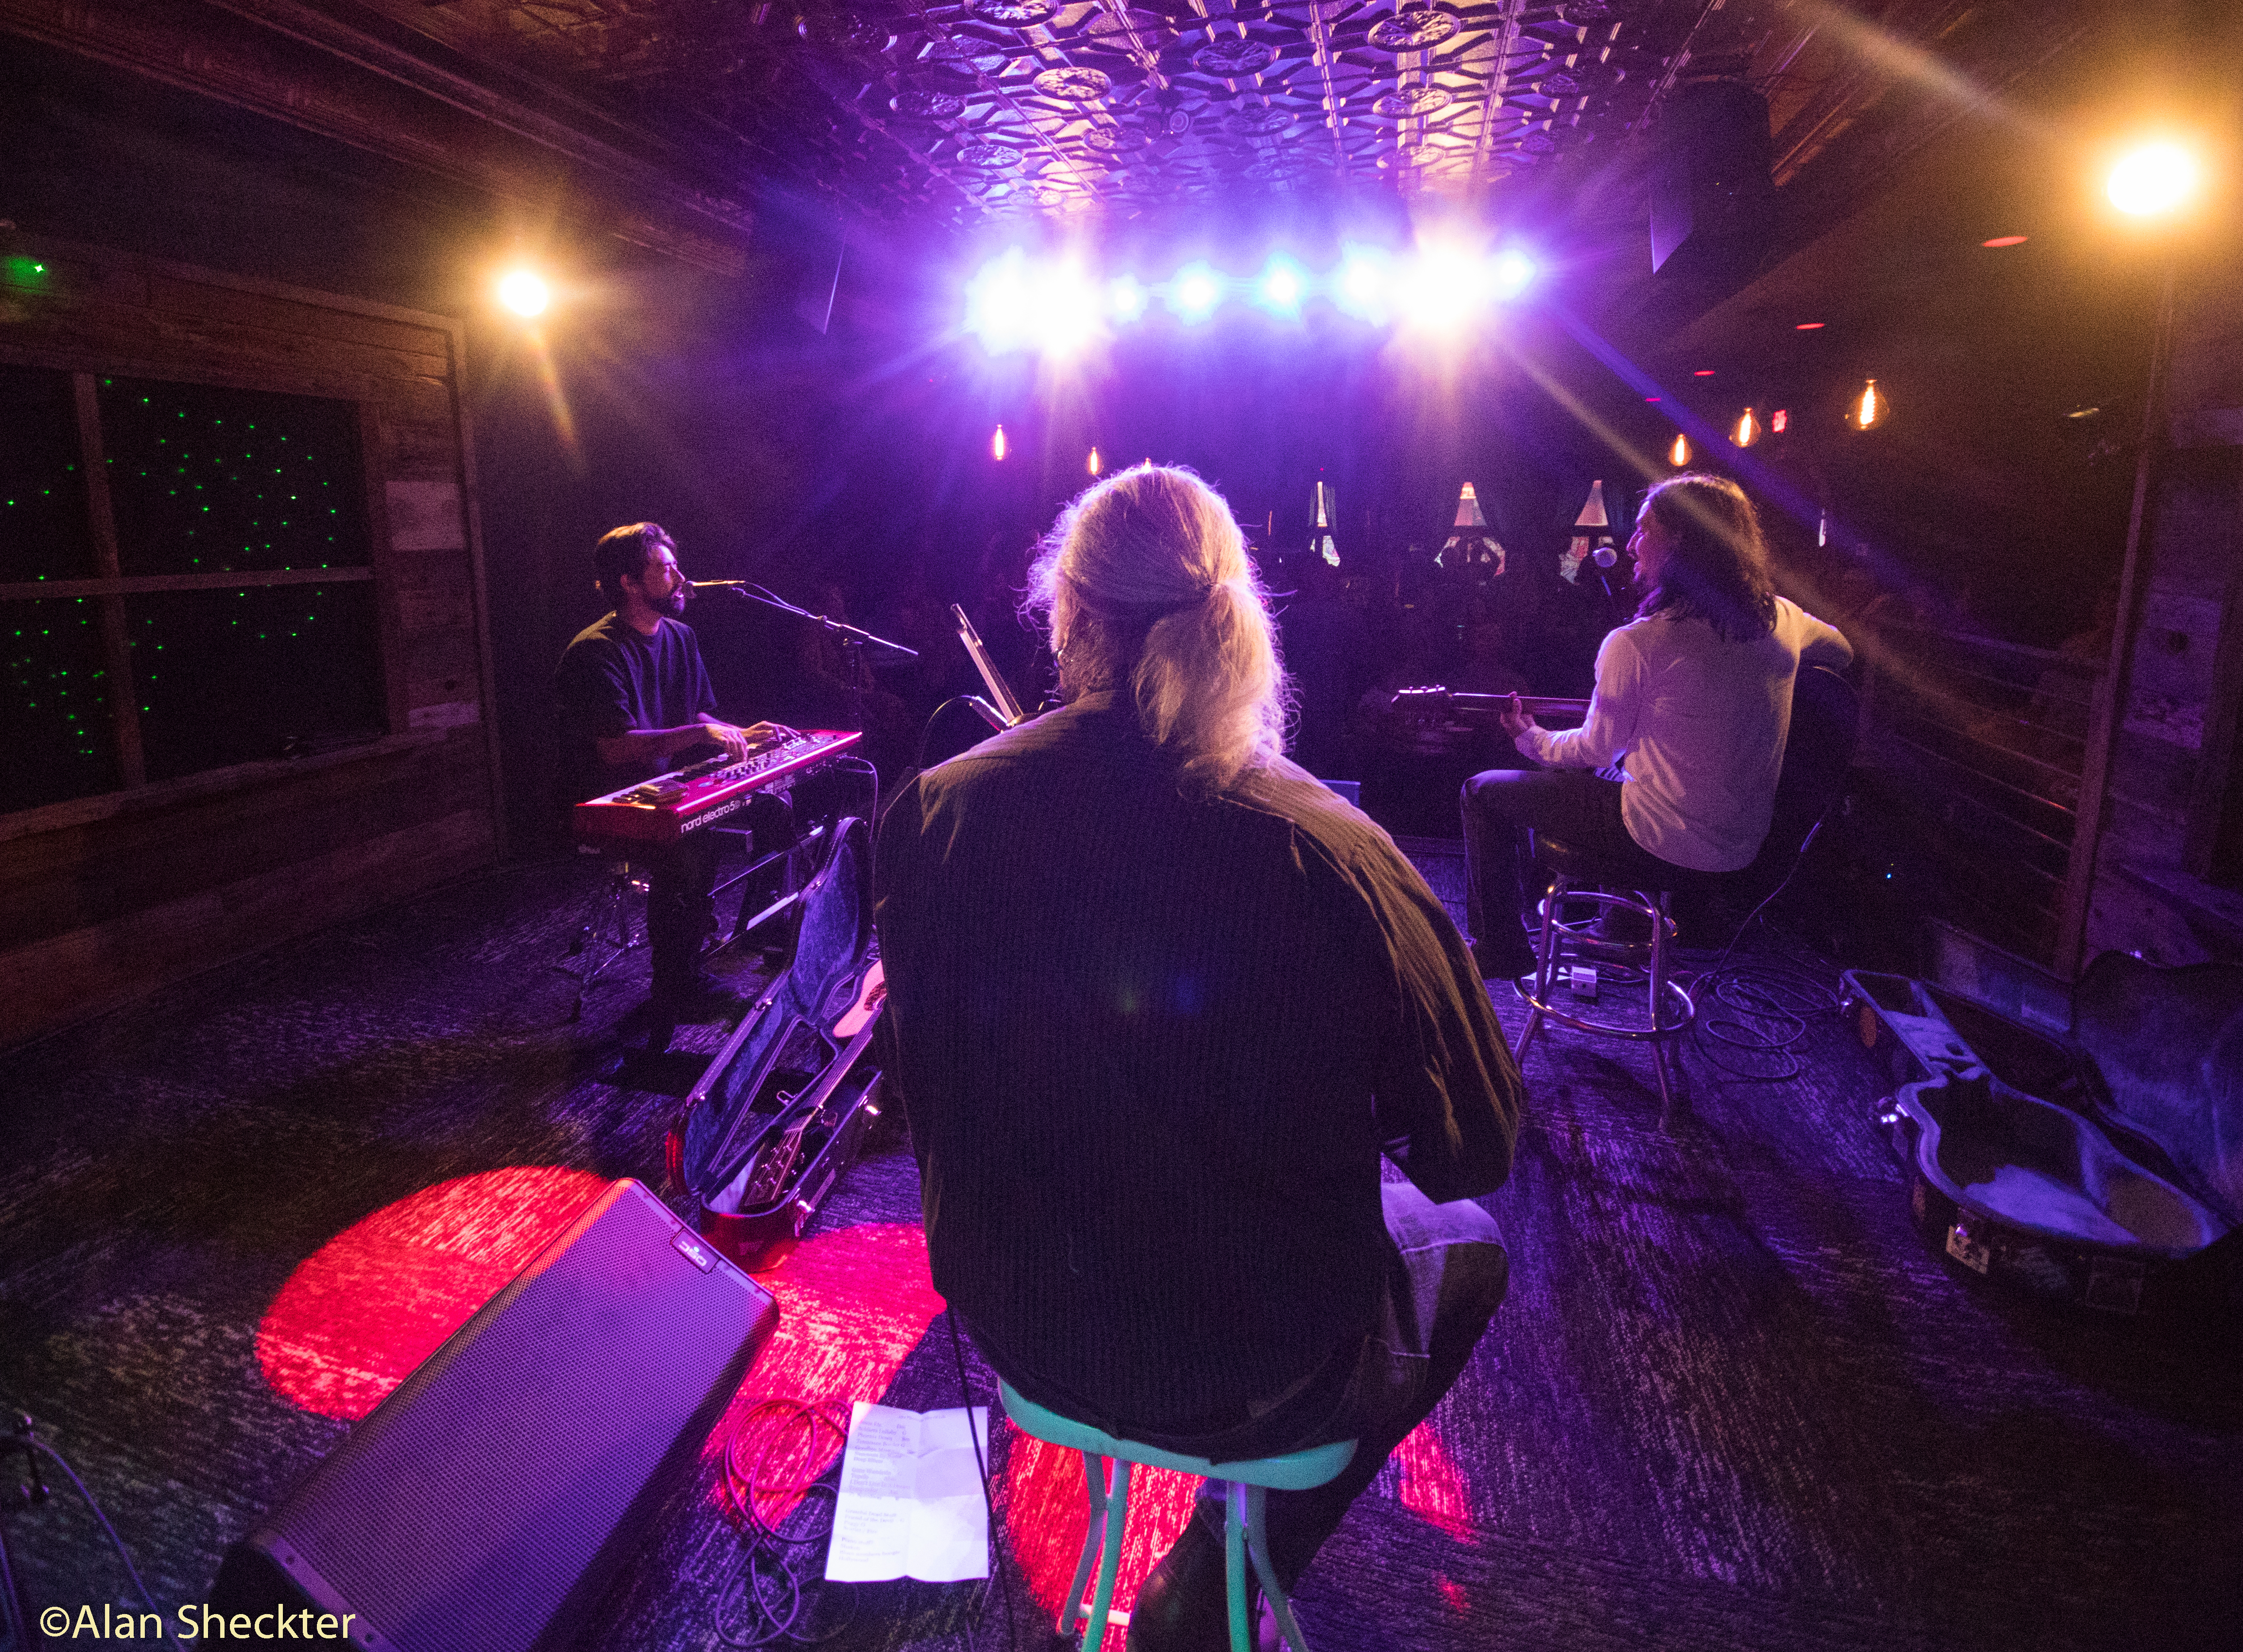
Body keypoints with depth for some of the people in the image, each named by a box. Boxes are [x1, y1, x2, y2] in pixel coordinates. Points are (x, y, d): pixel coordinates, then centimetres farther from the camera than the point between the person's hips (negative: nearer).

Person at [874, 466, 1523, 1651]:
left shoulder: (935, 813, -17)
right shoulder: (1330, 854, -27)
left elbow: (916, 1072, 0)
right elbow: (1472, 1154, -15)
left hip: (1013, 1320, 4)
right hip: (1252, 1368, -3)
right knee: (1467, 1250, 26)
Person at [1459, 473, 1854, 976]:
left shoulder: (1636, 643, -22)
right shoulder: (1782, 618, -3)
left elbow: (1597, 749, -9)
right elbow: (1843, 652, 20)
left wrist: (1531, 738, 11)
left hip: (1674, 838, -7)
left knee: (1484, 791, 6)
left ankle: (1498, 949, 15)